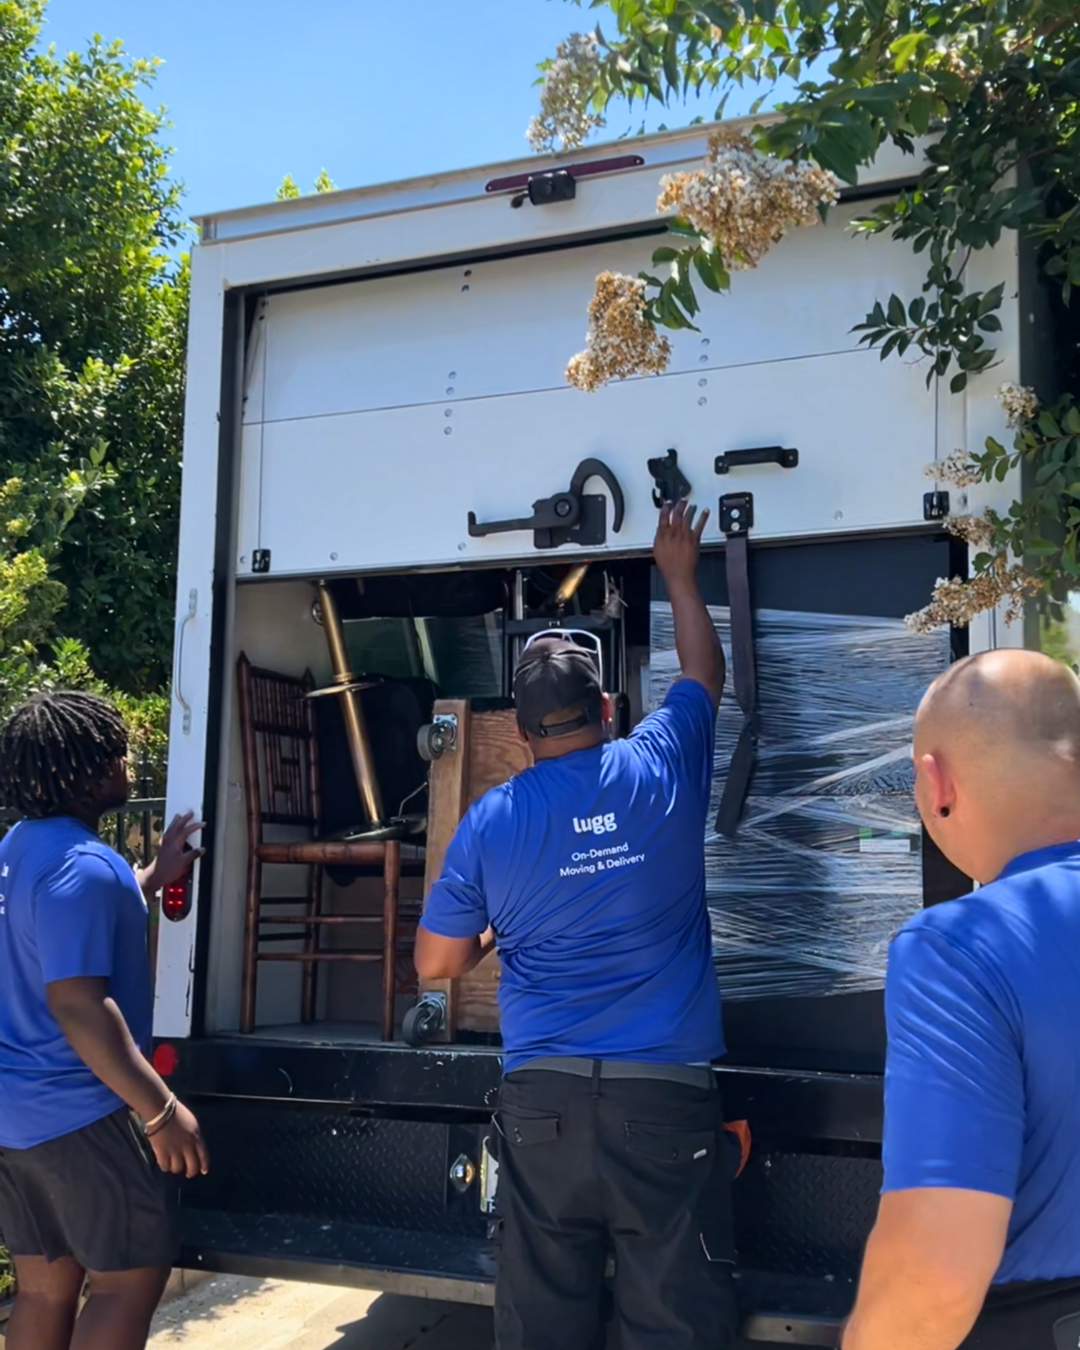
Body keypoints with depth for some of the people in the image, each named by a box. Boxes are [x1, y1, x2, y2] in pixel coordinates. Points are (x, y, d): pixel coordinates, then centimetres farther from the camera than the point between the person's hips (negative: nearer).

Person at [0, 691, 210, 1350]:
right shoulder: (82, 864, -22)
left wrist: (155, 877, 26)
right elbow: (77, 1005, -27)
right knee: (132, 1277, 3)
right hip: (79, 1112, -10)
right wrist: (161, 1110, -23)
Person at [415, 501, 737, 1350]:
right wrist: (680, 575, 33)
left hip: (544, 1097, 1)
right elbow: (705, 674, 21)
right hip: (666, 1095, -1)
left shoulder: (488, 822, 1)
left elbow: (436, 963, 9)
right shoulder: (662, 771, 0)